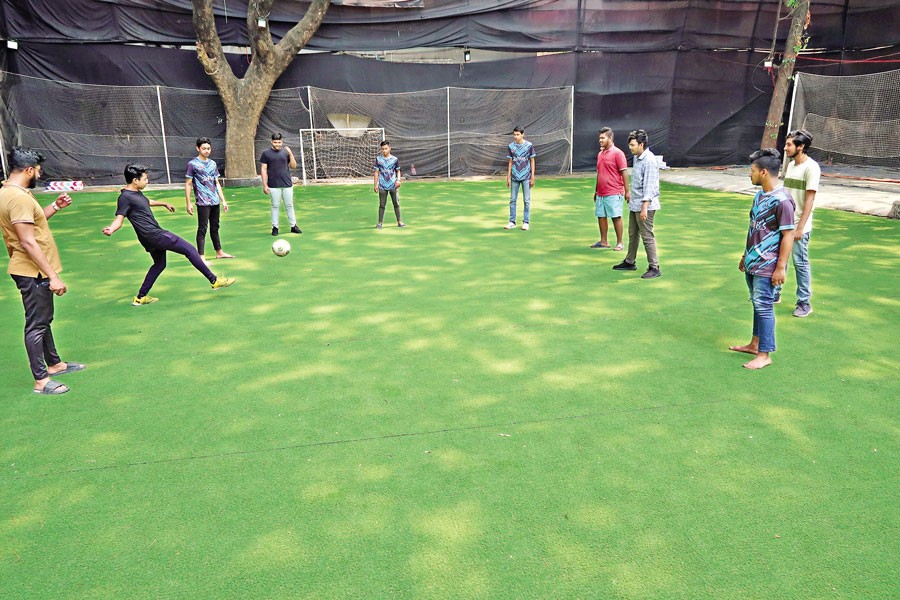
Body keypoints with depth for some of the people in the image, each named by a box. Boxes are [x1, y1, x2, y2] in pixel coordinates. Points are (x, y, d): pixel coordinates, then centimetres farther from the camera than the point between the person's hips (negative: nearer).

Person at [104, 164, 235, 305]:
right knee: (190, 250, -7)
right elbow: (119, 219, -21)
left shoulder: (137, 193, 12)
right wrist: (110, 229, -42)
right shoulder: (125, 197, -16)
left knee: (159, 264, 24)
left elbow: (147, 201, 34)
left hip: (153, 236, 11)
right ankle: (214, 281, -1)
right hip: (154, 235, -11)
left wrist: (164, 204, 48)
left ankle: (140, 298, 27)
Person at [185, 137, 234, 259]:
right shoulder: (192, 164, -5)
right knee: (202, 229, -4)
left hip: (215, 202, 6)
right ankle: (201, 257, 0)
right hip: (203, 203, -6)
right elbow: (188, 184, -4)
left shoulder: (213, 163, 12)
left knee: (215, 227, 17)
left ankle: (219, 252, 28)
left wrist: (223, 201, 13)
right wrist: (188, 203, -9)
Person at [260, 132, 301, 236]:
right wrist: (265, 185, -5)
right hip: (274, 185, -2)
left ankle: (293, 226, 15)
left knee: (289, 205, 7)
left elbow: (294, 166, 4)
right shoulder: (266, 153, 1)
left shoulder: (286, 151, 6)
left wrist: (290, 154, -11)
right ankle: (275, 227, 11)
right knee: (275, 206, 4)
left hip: (287, 184, 2)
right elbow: (263, 169, 1)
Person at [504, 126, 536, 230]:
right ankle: (512, 222, 12)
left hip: (526, 177, -3)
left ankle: (526, 222, 9)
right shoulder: (511, 146, 4)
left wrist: (532, 177, -3)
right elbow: (510, 162, 11)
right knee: (512, 200, 5)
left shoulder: (529, 145, -3)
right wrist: (508, 177, 7)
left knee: (527, 200, 1)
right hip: (514, 177, 3)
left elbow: (532, 161, 2)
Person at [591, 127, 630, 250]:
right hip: (601, 193, 7)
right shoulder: (600, 154, 14)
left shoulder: (617, 153, -7)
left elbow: (624, 173, -10)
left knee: (616, 217, -2)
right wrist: (596, 191, 23)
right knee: (601, 217, 9)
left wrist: (627, 191, -14)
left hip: (613, 193, -7)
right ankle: (603, 242, 19)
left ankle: (619, 243, 5)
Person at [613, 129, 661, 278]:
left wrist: (644, 207, -26)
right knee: (632, 234, 18)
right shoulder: (636, 157, 11)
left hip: (644, 206, -9)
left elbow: (649, 186, -23)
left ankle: (654, 268, 3)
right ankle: (630, 262, 31)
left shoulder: (649, 160, -18)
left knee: (647, 236, -4)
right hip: (634, 204, 9)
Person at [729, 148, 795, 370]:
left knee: (763, 307, -2)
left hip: (767, 267, -8)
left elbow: (788, 236, -18)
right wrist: (746, 255, 22)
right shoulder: (760, 195, 9)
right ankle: (755, 344, 30)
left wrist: (781, 267, -18)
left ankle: (764, 354, 8)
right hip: (753, 263, 9)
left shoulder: (782, 200, -18)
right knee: (758, 305, 18)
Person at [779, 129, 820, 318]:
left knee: (800, 263, 0)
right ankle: (775, 294, 28)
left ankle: (804, 303, 12)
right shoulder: (790, 165, 10)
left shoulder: (811, 167, -13)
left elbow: (809, 200, -16)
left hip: (799, 226, -7)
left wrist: (800, 227, -19)